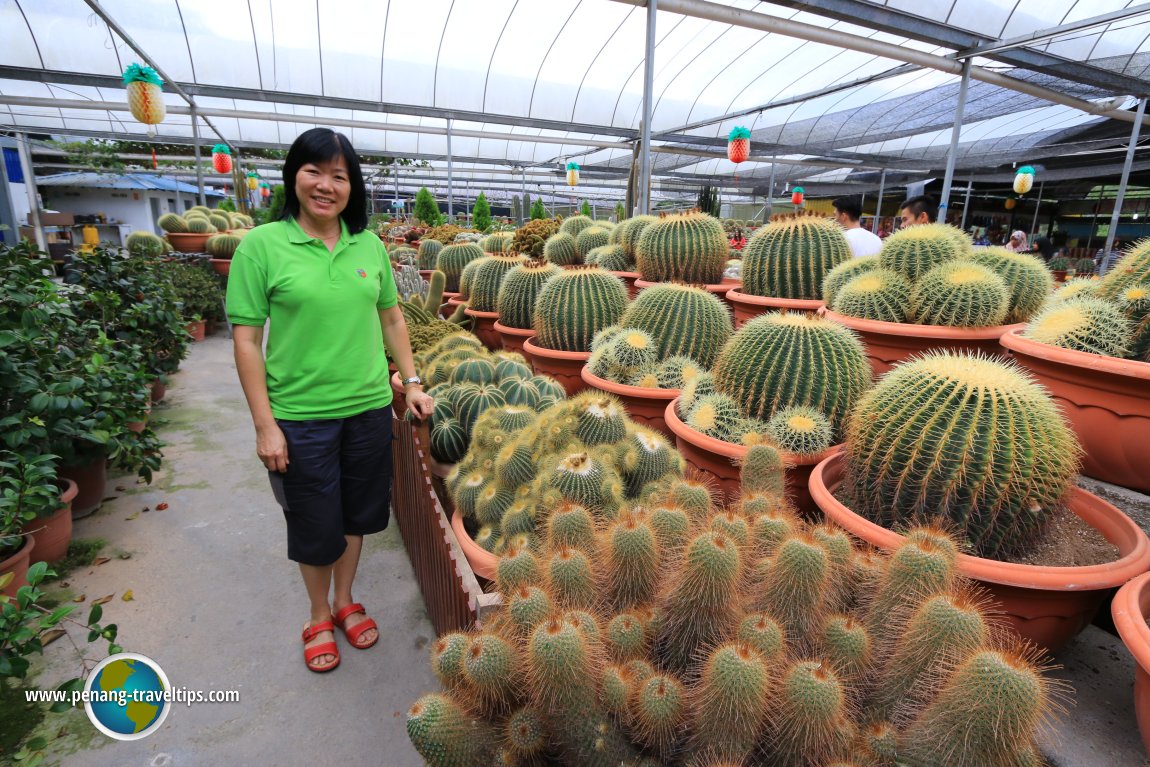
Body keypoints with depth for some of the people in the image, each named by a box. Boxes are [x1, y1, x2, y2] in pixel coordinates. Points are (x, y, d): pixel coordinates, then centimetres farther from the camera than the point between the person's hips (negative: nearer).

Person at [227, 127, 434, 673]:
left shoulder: (369, 245, 3)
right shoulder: (261, 246, -8)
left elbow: (391, 319, 11)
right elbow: (247, 341, -8)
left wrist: (412, 383, 7)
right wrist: (265, 425, -11)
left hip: (369, 408, 3)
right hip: (300, 416, -3)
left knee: (356, 511, 18)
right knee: (315, 523, 13)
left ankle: (345, 602, 42)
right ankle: (319, 617, 39)